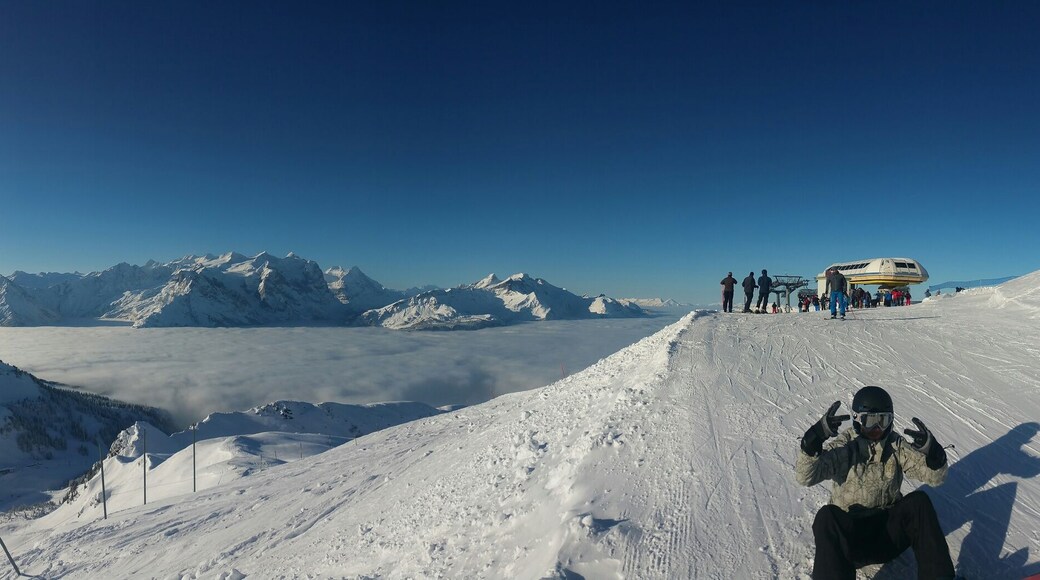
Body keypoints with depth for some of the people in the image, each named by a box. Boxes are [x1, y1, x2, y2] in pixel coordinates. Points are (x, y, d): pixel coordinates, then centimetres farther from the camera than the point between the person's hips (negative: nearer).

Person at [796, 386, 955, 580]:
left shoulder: (896, 446, 2)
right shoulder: (845, 445, -8)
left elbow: (935, 476, -6)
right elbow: (806, 476, -23)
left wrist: (931, 450, -28)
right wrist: (815, 437, -40)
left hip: (888, 530, 3)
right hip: (849, 533, -3)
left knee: (919, 501, -21)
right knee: (826, 516, -34)